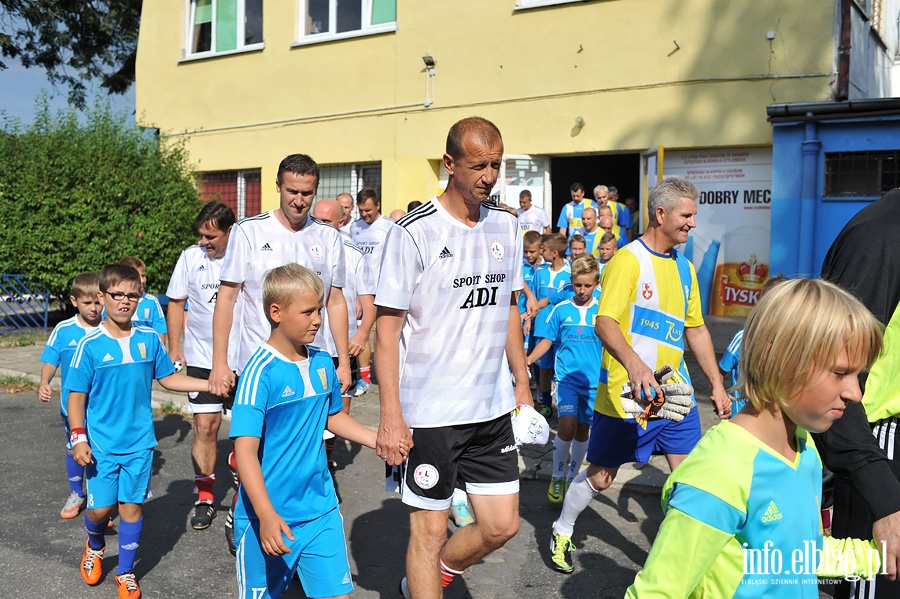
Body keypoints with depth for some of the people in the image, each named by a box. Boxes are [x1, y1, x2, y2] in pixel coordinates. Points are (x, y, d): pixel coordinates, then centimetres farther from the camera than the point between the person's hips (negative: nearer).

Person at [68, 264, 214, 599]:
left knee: (131, 506, 8)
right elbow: (77, 395, -5)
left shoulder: (149, 340, -2)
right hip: (101, 444, -2)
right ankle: (95, 547, 37)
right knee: (100, 508, 1)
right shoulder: (90, 344, -9)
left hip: (139, 442, 2)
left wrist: (211, 384, 0)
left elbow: (168, 379, 9)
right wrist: (79, 439, -11)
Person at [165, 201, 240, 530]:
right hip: (201, 358, 1)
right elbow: (176, 303, 10)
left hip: (245, 358, -1)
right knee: (205, 426, 0)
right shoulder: (191, 257, 1)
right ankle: (205, 497, 15)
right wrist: (174, 347, 4)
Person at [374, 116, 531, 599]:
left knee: (502, 525, 13)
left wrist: (522, 380, 14)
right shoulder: (414, 231, -12)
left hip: (492, 407, 6)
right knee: (429, 531, 6)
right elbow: (387, 325, -11)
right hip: (428, 411, -5)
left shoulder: (506, 226, 6)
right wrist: (390, 414, -16)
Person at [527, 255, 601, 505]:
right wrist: (528, 359, -13)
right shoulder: (560, 310, -1)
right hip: (566, 376, -2)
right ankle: (557, 476, 4)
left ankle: (572, 477, 28)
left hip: (592, 379, 2)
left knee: (583, 429, 9)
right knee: (567, 426, -16)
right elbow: (547, 340, 3)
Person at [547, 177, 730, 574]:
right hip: (625, 393, -6)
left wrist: (717, 385, 15)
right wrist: (633, 362, -42)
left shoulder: (685, 268, 10)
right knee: (600, 476, 10)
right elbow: (604, 321, -24)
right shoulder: (628, 260, -13)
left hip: (674, 392, 6)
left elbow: (696, 330, 18)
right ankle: (562, 532, 34)